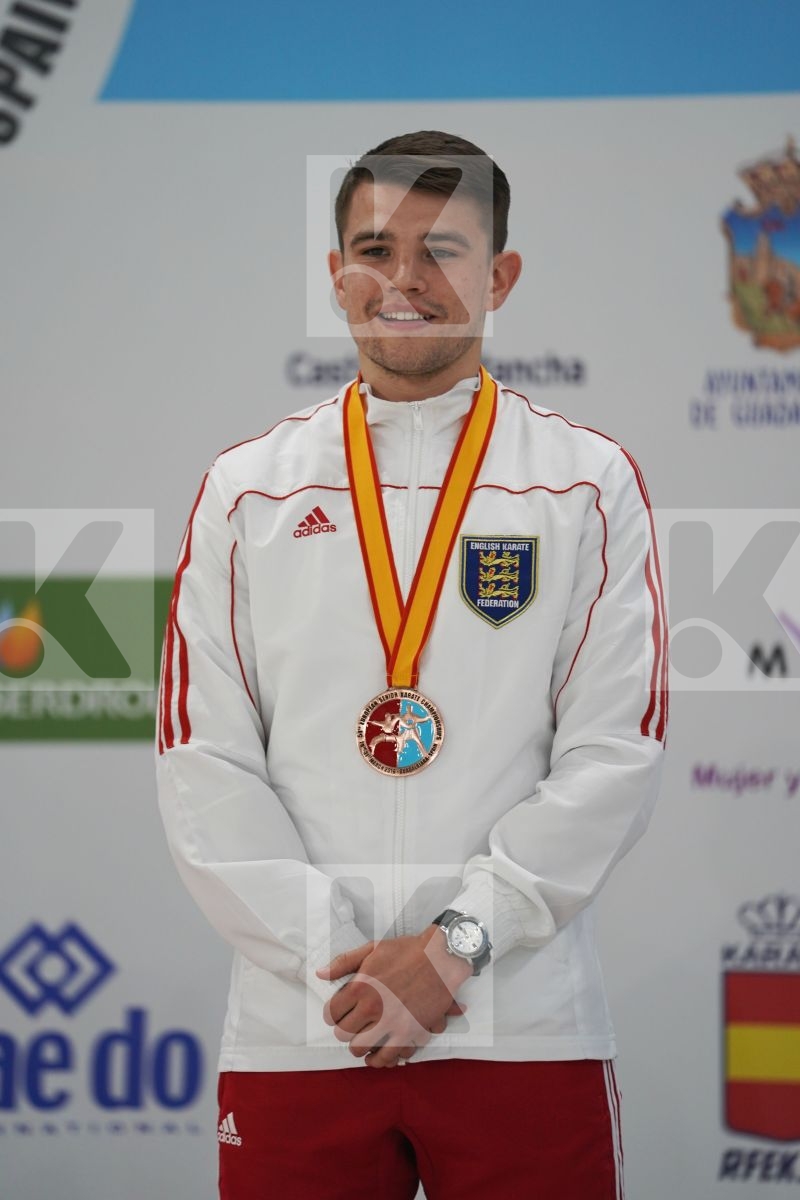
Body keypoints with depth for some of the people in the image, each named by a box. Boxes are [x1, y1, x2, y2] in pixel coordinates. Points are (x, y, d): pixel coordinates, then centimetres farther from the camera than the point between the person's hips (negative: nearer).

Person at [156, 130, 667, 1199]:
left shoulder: (588, 483, 4)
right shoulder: (247, 490, 8)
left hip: (524, 1029, -1)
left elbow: (616, 752, -3)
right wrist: (329, 953, -8)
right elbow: (201, 762, 3)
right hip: (294, 1032, 1)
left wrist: (457, 944, -11)